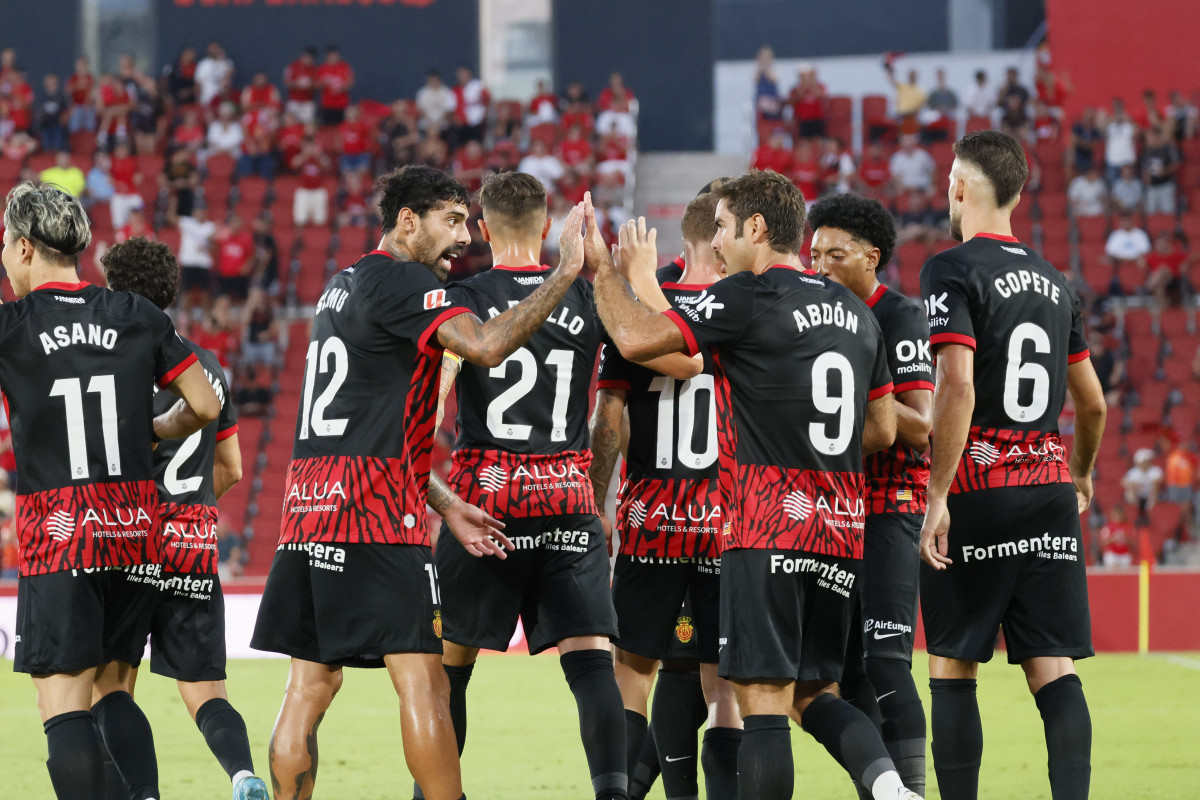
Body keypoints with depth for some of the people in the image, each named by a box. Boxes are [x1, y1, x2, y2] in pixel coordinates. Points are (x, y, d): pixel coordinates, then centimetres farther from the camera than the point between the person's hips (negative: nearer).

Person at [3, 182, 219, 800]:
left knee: (62, 704, -5)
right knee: (112, 691, 15)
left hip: (55, 537, -4)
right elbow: (205, 407, 7)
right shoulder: (138, 317, 5)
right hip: (135, 529, 5)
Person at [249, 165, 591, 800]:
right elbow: (487, 345, -22)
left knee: (309, 686, 6)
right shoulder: (401, 281, -6)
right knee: (423, 681, -8)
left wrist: (444, 504, 24)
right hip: (374, 513, -9)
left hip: (310, 509, 9)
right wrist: (567, 272, -15)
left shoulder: (342, 286, 23)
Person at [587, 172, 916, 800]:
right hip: (841, 532, 7)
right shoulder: (853, 310, 14)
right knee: (815, 692, 13)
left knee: (763, 699, -5)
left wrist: (605, 270, 6)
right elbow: (882, 431, 18)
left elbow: (636, 339, -10)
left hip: (767, 529, -7)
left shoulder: (748, 297, -8)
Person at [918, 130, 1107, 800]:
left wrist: (937, 497, -17)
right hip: (1049, 488, 5)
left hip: (977, 491, -5)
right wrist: (1082, 474, 39)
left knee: (953, 667, 3)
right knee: (1054, 668, 0)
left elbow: (957, 388, -18)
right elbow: (1092, 402, 21)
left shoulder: (954, 271, -6)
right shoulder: (1056, 282, 14)